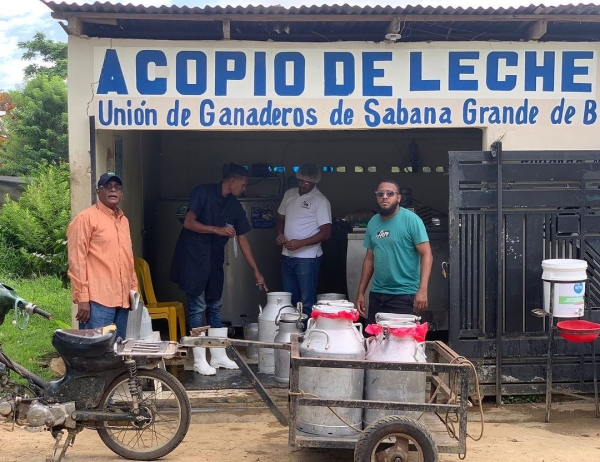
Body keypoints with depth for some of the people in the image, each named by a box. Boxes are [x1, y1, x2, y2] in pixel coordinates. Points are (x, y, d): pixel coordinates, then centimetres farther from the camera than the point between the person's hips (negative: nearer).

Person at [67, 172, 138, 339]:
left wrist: (134, 288, 18)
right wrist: (82, 298, -14)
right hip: (97, 300, -7)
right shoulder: (86, 218, -5)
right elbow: (77, 260, -10)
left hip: (122, 299, 8)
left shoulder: (124, 220, 18)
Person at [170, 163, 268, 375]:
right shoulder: (203, 193, -10)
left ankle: (218, 355, 18)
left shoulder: (235, 207, 6)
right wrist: (217, 230, -22)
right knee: (198, 307, -4)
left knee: (214, 307, 10)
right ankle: (199, 360, 2)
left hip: (214, 261, 6)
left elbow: (242, 240, 9)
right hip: (193, 258, -6)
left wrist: (256, 272, 8)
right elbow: (188, 223, -15)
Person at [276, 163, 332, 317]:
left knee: (307, 302, -3)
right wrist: (279, 234, 1)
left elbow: (326, 232, -12)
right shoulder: (289, 194, 11)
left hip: (307, 258, -6)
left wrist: (300, 243, -20)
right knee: (289, 300, 13)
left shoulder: (320, 201, -8)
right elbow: (281, 218, 22)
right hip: (287, 256, 7)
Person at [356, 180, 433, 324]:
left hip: (404, 296, -6)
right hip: (376, 295, 6)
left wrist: (422, 290, -22)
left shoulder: (411, 219, -8)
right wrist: (360, 293, 12)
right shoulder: (373, 222, 9)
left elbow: (426, 254, -12)